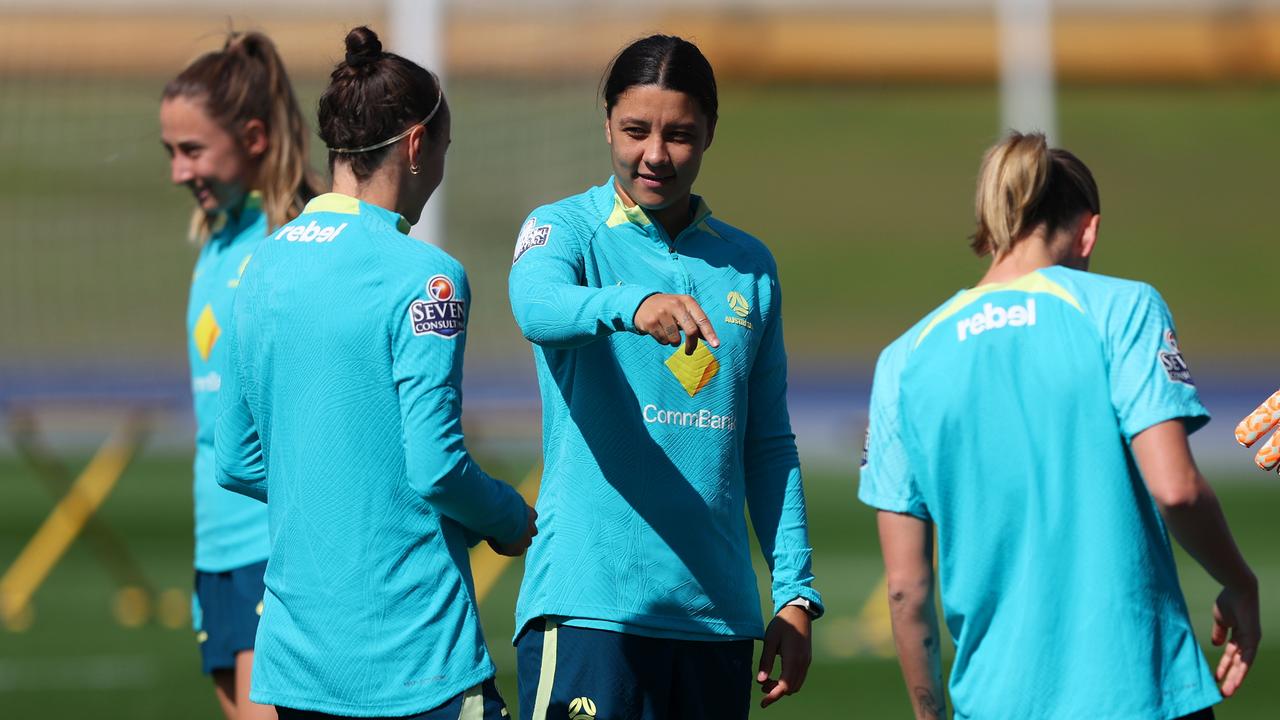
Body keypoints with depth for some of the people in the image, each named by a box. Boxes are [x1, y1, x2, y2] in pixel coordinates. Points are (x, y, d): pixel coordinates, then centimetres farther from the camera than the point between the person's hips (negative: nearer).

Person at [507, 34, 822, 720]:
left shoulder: (748, 266, 14)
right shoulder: (565, 229, 1)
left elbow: (769, 448, 16)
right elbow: (538, 307, -23)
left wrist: (796, 596, 9)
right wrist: (635, 304, -44)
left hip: (717, 612, 5)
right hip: (589, 605, -5)